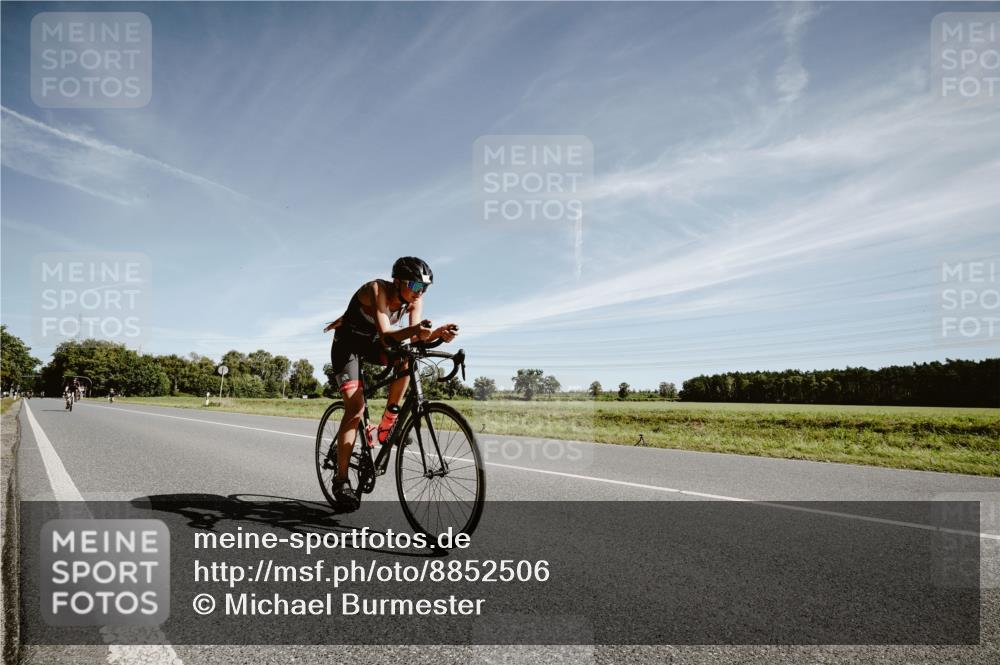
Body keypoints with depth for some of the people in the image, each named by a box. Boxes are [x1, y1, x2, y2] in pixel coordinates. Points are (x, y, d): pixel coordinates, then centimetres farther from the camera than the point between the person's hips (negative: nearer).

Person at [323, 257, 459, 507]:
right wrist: (414, 330, -59)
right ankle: (341, 479, -9)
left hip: (372, 343, 5)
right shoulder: (377, 289, -30)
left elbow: (415, 339, -24)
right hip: (348, 344, -5)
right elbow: (386, 336, -41)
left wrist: (438, 333, -43)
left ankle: (390, 417, -12)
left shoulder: (415, 300, -13)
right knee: (355, 408, -17)